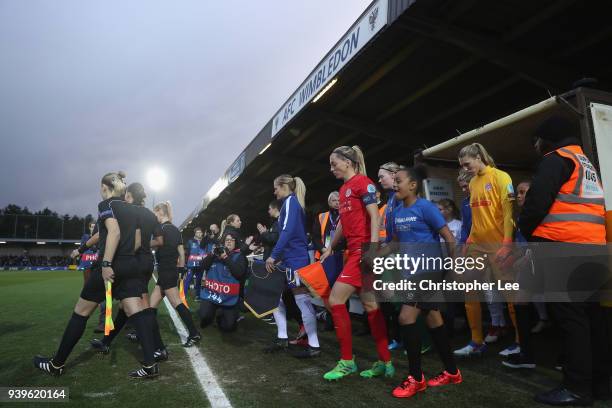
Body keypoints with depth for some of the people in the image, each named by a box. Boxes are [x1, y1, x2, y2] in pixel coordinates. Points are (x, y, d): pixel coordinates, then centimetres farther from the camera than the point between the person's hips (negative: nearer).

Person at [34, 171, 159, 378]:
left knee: (81, 312, 10)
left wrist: (106, 264, -24)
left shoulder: (106, 204, -4)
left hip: (111, 267, -6)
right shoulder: (132, 210, 15)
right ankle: (150, 365, -6)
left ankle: (57, 364, 24)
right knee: (137, 313, 0)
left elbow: (114, 232, -21)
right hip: (131, 267, 6)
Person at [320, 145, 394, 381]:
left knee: (336, 300, -8)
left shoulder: (362, 182, -7)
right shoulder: (344, 188, 19)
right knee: (370, 305, 9)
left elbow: (374, 215, -14)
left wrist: (373, 246, -22)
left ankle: (347, 361, 6)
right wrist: (330, 248, 28)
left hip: (363, 249, -9)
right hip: (355, 251, 9)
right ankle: (385, 363, 17)